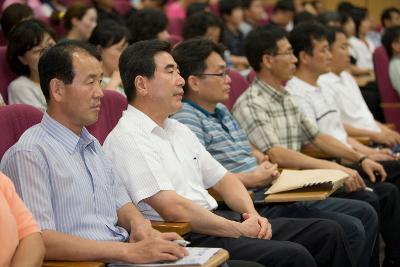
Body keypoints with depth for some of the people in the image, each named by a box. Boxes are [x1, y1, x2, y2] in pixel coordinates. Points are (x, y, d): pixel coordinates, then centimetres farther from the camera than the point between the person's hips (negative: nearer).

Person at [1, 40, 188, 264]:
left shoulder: (92, 145, 20)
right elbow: (39, 242, -19)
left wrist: (138, 223, 1)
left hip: (123, 257, 8)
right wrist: (129, 252, -22)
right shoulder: (30, 154, -11)